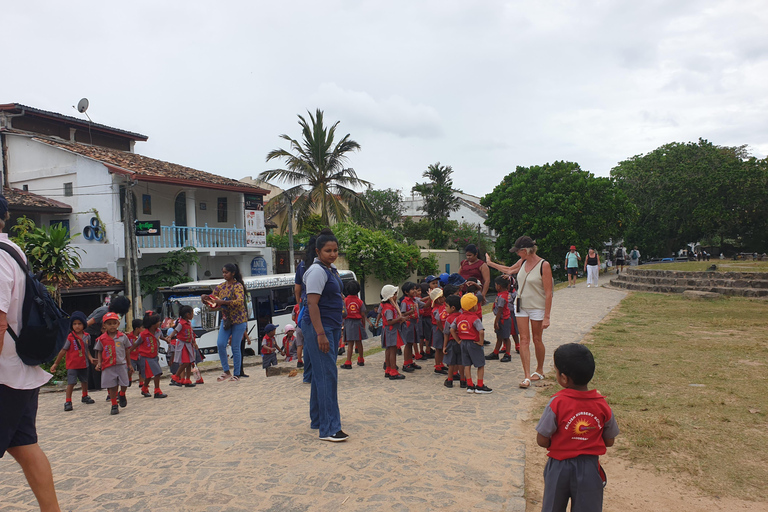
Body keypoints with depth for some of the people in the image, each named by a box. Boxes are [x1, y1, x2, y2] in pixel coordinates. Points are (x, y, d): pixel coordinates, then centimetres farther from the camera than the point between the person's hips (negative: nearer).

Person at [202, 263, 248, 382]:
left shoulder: (238, 286, -12)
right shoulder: (221, 287, 8)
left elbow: (240, 301, -27)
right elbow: (212, 299, 13)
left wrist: (223, 302, -34)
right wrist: (205, 298, -9)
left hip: (239, 319, -6)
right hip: (226, 319, 6)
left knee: (235, 347, -2)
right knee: (220, 344, -5)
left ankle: (237, 374, 10)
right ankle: (226, 371, 9)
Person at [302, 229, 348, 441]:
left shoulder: (331, 270, 14)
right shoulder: (317, 271, -15)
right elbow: (312, 304, -21)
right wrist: (320, 334, -26)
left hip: (332, 327, 10)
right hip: (318, 327, -9)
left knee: (322, 373, 15)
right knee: (327, 374, -9)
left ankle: (317, 419, 26)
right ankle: (329, 428, -5)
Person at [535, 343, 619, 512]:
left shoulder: (557, 404, -21)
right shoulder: (602, 404, -11)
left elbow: (542, 441, -15)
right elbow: (609, 441, 0)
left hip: (559, 467, -2)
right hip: (589, 468, 2)